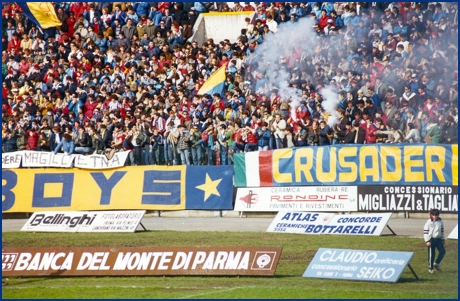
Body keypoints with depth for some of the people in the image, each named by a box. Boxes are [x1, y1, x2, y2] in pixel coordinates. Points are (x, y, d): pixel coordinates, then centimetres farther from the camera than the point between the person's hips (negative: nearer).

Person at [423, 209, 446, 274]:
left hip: (438, 239, 5)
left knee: (442, 251, -5)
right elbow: (425, 231, -9)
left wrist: (443, 239, 17)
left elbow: (442, 230, 17)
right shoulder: (429, 222, -10)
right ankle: (430, 268, 10)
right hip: (431, 240, -5)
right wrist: (427, 241, -13)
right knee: (431, 254, -1)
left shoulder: (440, 221, 5)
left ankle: (436, 264, 13)